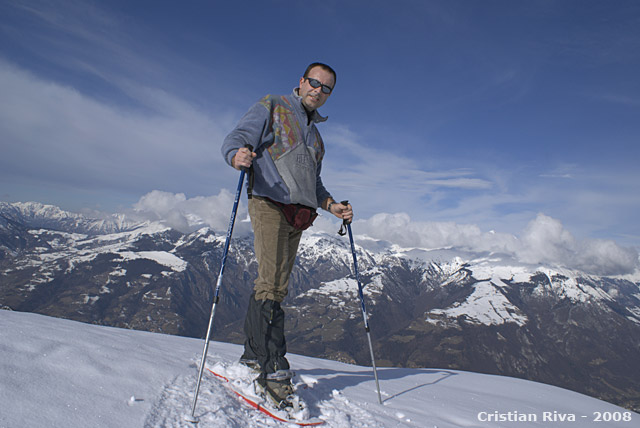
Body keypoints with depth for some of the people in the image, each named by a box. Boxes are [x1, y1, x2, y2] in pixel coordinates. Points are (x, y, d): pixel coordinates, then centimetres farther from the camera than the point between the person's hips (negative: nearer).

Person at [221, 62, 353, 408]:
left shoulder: (314, 133, 28)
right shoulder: (271, 107, 8)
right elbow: (235, 139, -4)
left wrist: (331, 206, 12)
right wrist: (238, 156, -28)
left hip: (298, 214, 7)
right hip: (269, 202, -7)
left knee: (274, 285, 7)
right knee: (272, 283, -15)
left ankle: (253, 354, 18)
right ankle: (272, 368, -11)